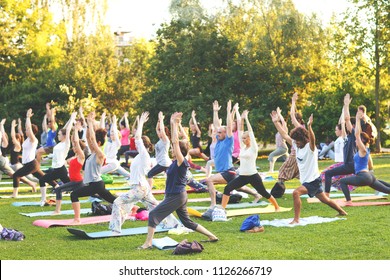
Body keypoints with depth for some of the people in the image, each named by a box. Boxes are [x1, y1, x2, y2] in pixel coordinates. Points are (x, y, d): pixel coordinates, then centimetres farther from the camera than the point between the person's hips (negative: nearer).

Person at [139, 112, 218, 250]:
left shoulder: (181, 162, -16)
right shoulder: (177, 161, 6)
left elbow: (176, 142, -22)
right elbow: (175, 141, 10)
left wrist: (175, 124, -16)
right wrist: (173, 124, 7)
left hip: (176, 197, -10)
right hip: (179, 196, 10)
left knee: (153, 215, -9)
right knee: (187, 222, 17)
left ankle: (148, 243, -10)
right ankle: (212, 236, 21)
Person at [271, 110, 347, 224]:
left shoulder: (310, 147, -16)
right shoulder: (296, 146, 5)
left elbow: (312, 139, -39)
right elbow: (285, 135, 8)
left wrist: (309, 127, -55)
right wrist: (276, 122, 3)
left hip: (313, 180, -9)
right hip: (306, 180, 9)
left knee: (296, 193, -28)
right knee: (325, 199, 21)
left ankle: (296, 219, -25)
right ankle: (342, 211, 39)